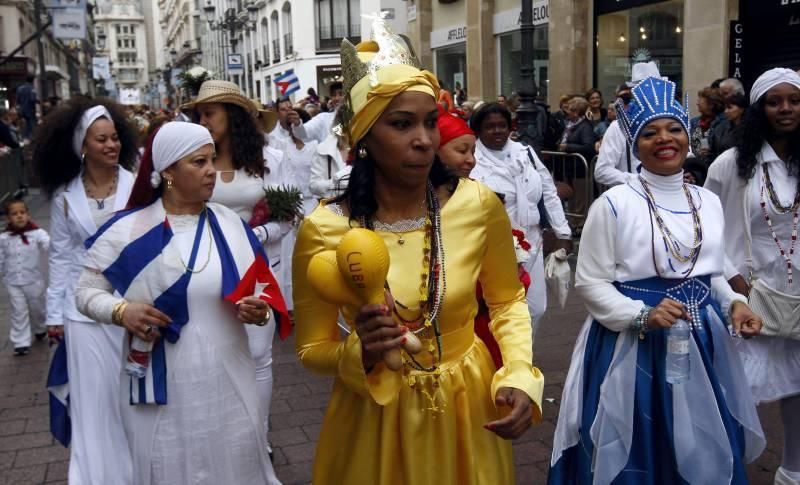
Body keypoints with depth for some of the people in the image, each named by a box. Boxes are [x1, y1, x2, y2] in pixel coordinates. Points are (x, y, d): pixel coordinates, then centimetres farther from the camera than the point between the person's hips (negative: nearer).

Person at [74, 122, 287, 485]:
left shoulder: (231, 224, 0)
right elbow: (86, 291, 2)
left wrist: (261, 311, -16)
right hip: (161, 389, -2)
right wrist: (121, 311, -17)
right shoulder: (127, 229, -6)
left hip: (229, 384, 2)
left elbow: (265, 291, 6)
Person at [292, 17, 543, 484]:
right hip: (374, 417, -1)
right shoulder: (323, 229, -16)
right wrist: (359, 354, -24)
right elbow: (312, 349, -4)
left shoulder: (480, 205, -13)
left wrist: (520, 376, -10)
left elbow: (507, 301, 4)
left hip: (468, 406, 2)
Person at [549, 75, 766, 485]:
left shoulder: (709, 202, 6)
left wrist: (733, 304, -3)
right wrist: (643, 316, -22)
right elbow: (590, 283, -9)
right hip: (631, 345, -5)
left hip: (702, 343, 5)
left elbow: (712, 275, 16)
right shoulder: (614, 204, -11)